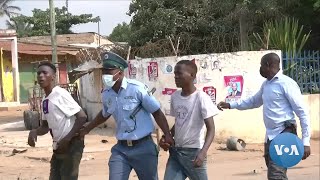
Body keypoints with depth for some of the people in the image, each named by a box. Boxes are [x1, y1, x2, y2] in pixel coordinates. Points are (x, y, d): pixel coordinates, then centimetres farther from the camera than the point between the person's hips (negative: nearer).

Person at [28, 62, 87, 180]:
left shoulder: (61, 94, -15)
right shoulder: (44, 101, 11)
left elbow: (82, 117, -18)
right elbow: (46, 126, 18)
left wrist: (67, 139, -21)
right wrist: (34, 132, -4)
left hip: (71, 144, -9)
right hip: (58, 146, 9)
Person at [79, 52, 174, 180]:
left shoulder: (137, 88, -15)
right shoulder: (106, 94, 2)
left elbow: (157, 112, -10)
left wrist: (167, 135, -18)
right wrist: (87, 129, 32)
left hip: (143, 147, -4)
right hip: (121, 149, 4)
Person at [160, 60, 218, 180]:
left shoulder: (201, 98, -13)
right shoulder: (174, 97, 7)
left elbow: (211, 129, -16)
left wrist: (203, 152, -29)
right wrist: (166, 138, 4)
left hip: (193, 151, -6)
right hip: (175, 151, 6)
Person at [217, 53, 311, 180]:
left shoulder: (286, 83, -12)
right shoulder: (266, 84, 14)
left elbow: (302, 112, -14)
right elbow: (254, 102, 34)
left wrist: (305, 141, -19)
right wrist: (230, 105, 28)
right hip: (270, 136, 9)